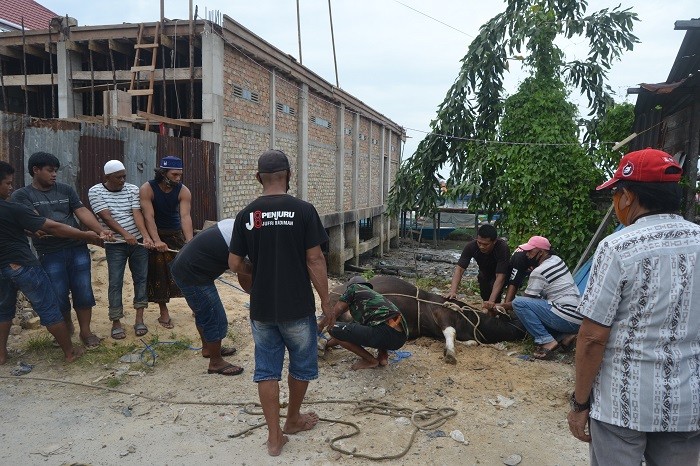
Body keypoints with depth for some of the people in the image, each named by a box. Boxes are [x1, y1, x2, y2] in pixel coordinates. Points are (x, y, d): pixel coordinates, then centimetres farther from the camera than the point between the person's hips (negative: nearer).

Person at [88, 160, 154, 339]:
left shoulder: (133, 189, 1)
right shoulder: (95, 191, -5)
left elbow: (137, 213, -9)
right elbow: (106, 217, -15)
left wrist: (146, 236, -25)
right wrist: (125, 234, -28)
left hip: (138, 241, 3)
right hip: (115, 245, -3)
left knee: (140, 278, 5)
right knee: (115, 282, -1)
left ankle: (139, 319, 14)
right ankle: (116, 322, 11)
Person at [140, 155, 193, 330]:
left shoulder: (183, 191, -14)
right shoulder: (147, 189, -19)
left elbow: (185, 216, -24)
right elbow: (149, 216, -26)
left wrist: (190, 242, -37)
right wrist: (157, 241, -39)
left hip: (177, 233, 2)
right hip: (156, 234, -2)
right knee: (159, 274, 1)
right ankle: (164, 313, 11)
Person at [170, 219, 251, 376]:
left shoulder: (234, 223, 4)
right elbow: (245, 282, -13)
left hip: (181, 267, 10)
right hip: (192, 276, -10)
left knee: (204, 313, 26)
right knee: (216, 319, 2)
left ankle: (208, 348, 45)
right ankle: (216, 363, 18)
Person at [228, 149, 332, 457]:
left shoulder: (246, 215, -2)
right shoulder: (303, 210, -11)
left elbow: (235, 264, 2)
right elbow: (315, 261, -12)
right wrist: (325, 301, -1)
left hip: (261, 308, 3)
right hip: (297, 307, -2)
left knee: (267, 370, 13)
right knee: (302, 365, 19)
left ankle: (275, 437, 19)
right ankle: (293, 419, 37)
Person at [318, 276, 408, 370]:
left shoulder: (354, 288, 14)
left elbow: (333, 314, 11)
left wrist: (319, 327, 29)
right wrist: (327, 344, 46)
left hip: (385, 334, -9)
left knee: (334, 329, -3)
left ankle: (370, 360, 3)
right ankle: (383, 355, 16)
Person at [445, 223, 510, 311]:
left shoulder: (503, 248, -39)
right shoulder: (471, 246, -31)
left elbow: (500, 276, -42)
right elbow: (459, 269, -33)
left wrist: (492, 301, -52)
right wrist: (452, 291, -47)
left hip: (502, 274, -3)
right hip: (485, 272, 3)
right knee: (485, 297, -1)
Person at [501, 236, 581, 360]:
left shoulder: (538, 272, -13)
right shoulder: (557, 259, 10)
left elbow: (526, 299, -1)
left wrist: (502, 306, 8)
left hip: (567, 319, -9)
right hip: (579, 318, 9)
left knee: (519, 303, -14)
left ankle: (546, 341, -14)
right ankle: (563, 335, 8)